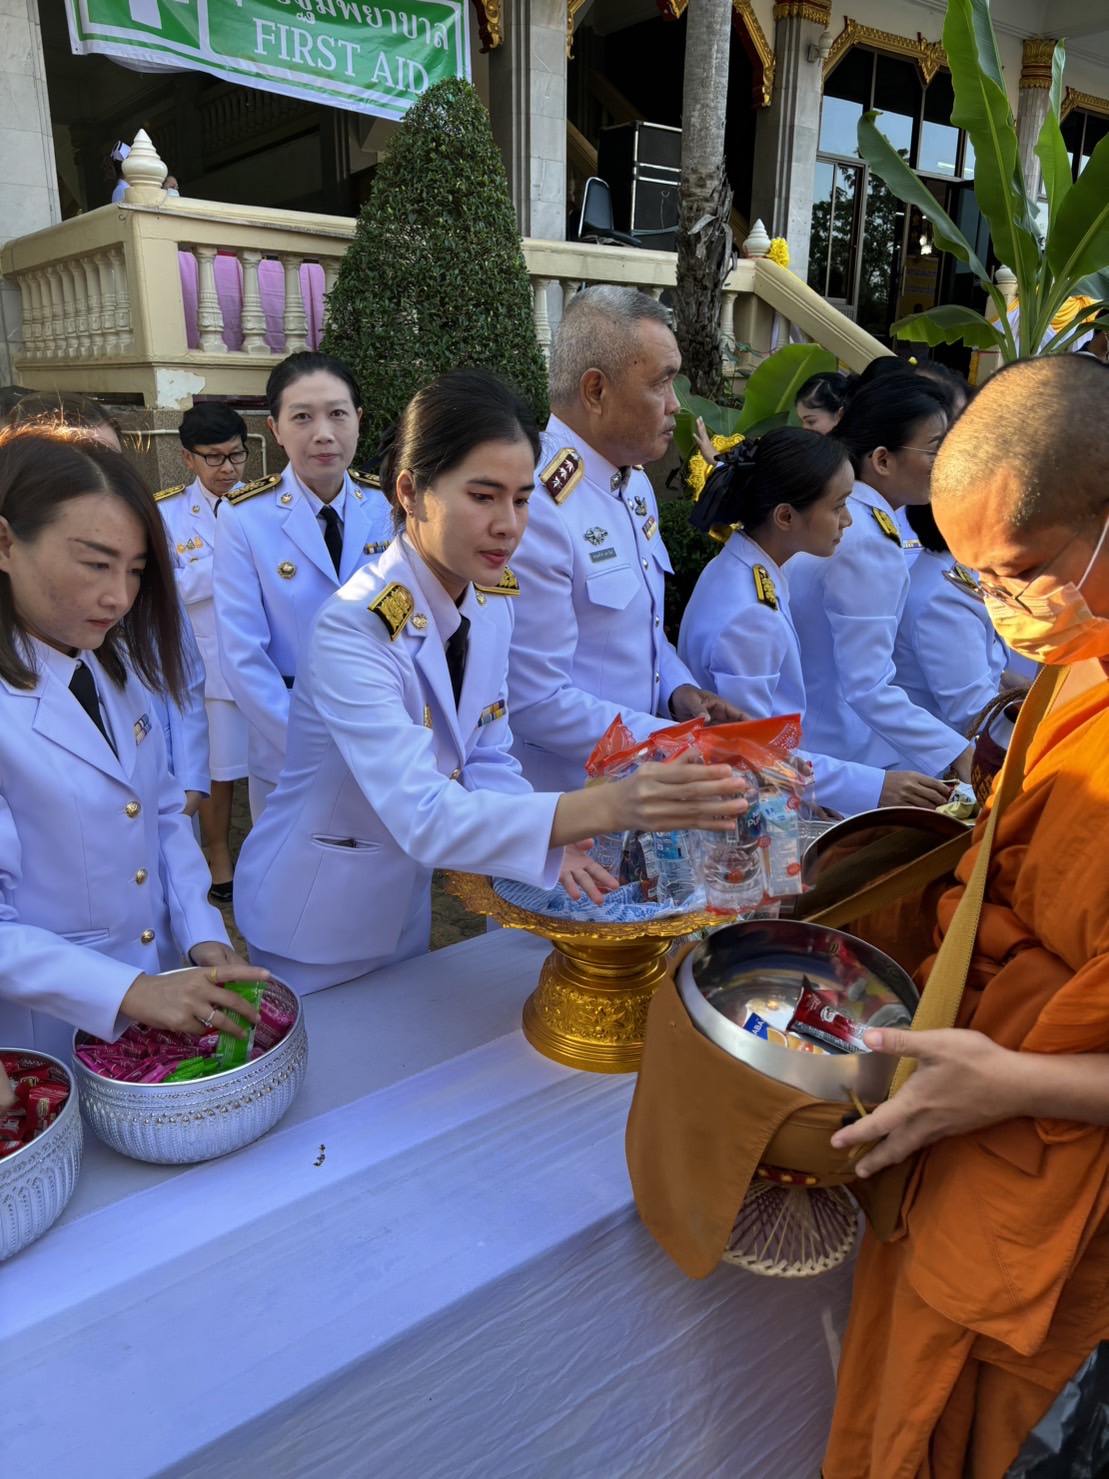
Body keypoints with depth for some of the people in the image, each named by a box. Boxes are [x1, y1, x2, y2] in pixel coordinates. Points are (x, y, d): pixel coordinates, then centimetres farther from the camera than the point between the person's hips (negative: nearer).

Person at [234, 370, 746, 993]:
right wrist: (604, 808, -51)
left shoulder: (497, 602, -9)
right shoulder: (355, 631, -31)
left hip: (405, 903, 7)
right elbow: (422, 818, -40)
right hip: (316, 925, -6)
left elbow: (487, 759, -3)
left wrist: (550, 839, -22)